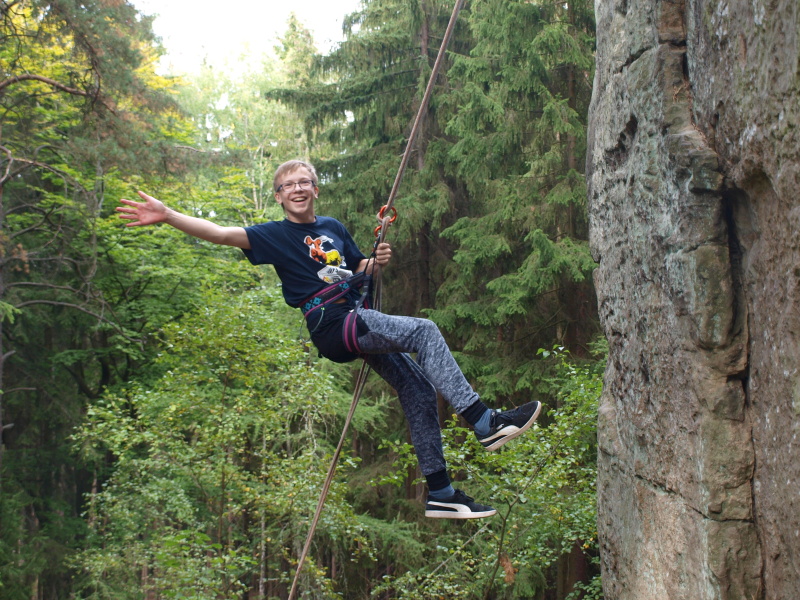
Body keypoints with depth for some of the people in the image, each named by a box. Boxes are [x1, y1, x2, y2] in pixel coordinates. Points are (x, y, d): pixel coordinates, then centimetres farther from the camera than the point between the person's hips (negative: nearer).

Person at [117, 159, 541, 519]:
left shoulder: (333, 228, 18)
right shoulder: (274, 235, 0)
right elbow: (221, 233, -13)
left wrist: (377, 261, 6)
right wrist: (167, 216, -25)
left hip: (359, 322, 7)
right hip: (330, 325, -7)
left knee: (419, 389, 3)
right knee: (423, 331, -23)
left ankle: (440, 494, 9)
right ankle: (485, 422, -23)